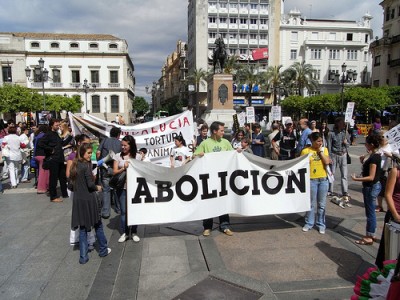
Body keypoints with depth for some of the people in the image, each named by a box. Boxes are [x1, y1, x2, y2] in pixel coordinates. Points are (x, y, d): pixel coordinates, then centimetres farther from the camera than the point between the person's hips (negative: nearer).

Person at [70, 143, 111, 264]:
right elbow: (90, 184, -18)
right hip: (88, 199, -6)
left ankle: (83, 256, 14)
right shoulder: (86, 166, -16)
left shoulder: (75, 165, 5)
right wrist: (97, 188, 0)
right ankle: (103, 250, 26)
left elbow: (72, 182, 9)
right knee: (98, 225, 12)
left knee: (82, 228, 12)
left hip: (78, 200, 6)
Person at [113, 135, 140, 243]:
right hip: (122, 187, 0)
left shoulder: (137, 156, 4)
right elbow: (114, 172, -1)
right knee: (123, 211, 4)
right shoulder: (118, 156, 3)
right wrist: (123, 168, -15)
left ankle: (134, 232, 20)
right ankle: (124, 233, 18)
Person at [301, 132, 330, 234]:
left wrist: (320, 151, -8)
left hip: (323, 180, 2)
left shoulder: (324, 149, 4)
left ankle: (321, 224, 23)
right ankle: (309, 223, 22)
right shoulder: (305, 151, -4)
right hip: (311, 180, -2)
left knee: (322, 204, 10)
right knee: (311, 204, 7)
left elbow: (327, 162, -10)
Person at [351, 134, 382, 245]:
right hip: (373, 186, 10)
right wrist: (364, 162, 7)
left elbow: (371, 177, -23)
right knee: (371, 212, 18)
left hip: (371, 187, -10)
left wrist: (356, 179, -19)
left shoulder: (374, 158, -22)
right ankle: (372, 234, 29)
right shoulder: (376, 155, 7)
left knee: (370, 212, 1)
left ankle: (369, 238, 12)